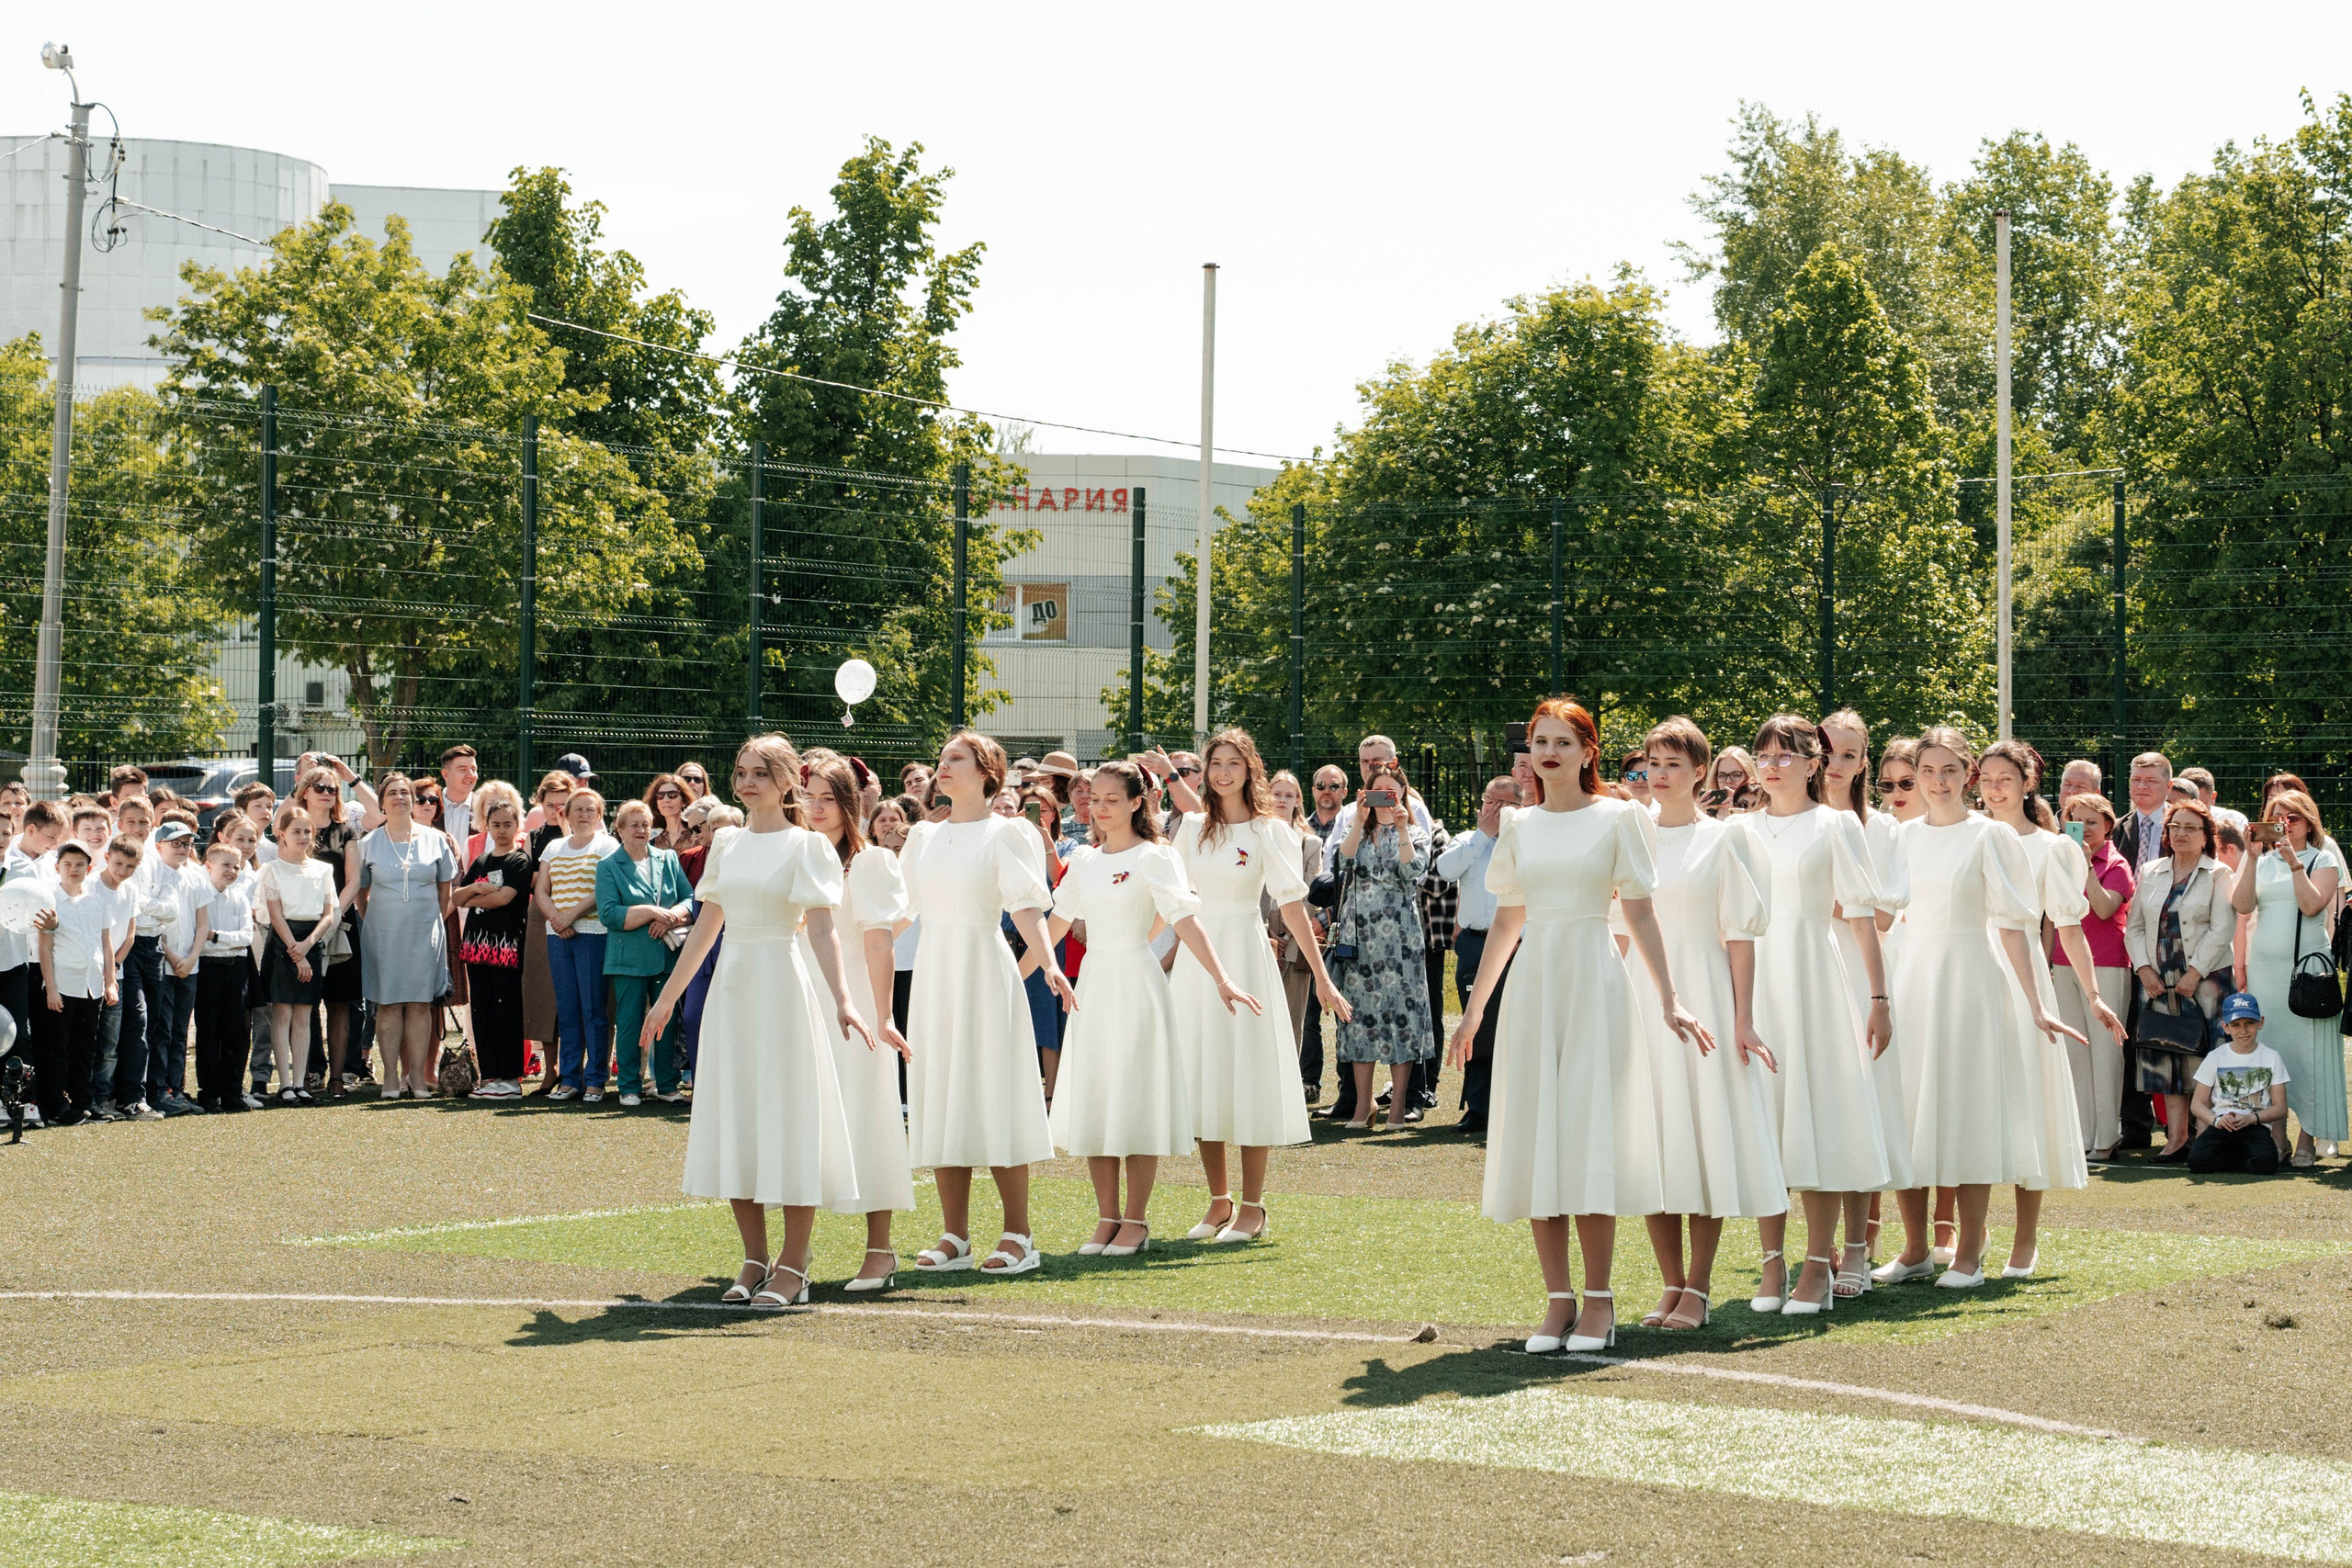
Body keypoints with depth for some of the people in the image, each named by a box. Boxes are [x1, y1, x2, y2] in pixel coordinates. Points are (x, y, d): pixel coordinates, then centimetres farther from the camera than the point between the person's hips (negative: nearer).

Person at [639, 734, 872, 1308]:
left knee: (787, 1117, -5)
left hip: (781, 984, -6)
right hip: (730, 986, 6)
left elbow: (822, 930, -14)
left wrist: (841, 1000, -26)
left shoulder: (806, 847, -4)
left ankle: (793, 1267, -1)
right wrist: (667, 997, 18)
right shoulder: (727, 844, 12)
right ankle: (754, 1261, 13)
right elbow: (706, 926, 17)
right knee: (733, 1119, 5)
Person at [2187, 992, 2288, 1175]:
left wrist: (2252, 1118, -13)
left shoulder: (2272, 1058, 9)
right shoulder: (2216, 1058, 10)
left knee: (2265, 1162, -34)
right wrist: (2216, 1120, -14)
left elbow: (2280, 1108, 7)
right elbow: (2198, 1104, 8)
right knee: (2197, 1161, -30)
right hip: (2222, 1124, 0)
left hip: (2256, 1126, 0)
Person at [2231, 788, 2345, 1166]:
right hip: (2263, 967, 4)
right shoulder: (2262, 862, 14)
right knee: (2268, 1048, 1)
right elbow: (2242, 905, -1)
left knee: (2306, 1048, -5)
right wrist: (2252, 857, -5)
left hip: (2307, 964, -4)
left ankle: (2306, 1139, -1)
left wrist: (2293, 861, -15)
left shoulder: (2323, 860, 4)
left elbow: (2312, 905, -12)